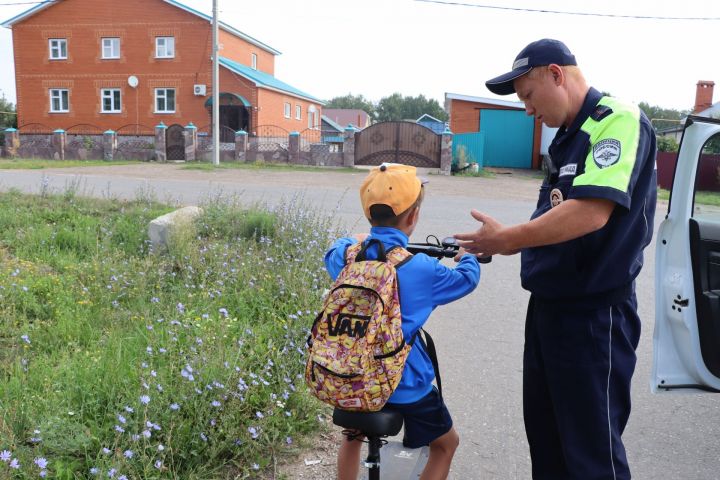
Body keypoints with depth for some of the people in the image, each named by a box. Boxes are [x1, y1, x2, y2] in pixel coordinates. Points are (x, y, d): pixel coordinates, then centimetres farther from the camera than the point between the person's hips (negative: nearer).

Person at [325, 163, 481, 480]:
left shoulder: (348, 257, -6)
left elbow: (332, 255, 19)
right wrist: (466, 256, 23)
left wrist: (353, 241, 38)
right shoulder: (421, 269, -17)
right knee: (446, 443, 22)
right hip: (405, 386, -4)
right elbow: (466, 279, 2)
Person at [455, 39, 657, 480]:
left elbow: (591, 212, -28)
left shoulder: (618, 120, -15)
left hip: (595, 312, -9)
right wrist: (497, 247, 9)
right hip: (549, 305, 9)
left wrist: (508, 238, -22)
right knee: (544, 431, 20)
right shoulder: (569, 137, 14)